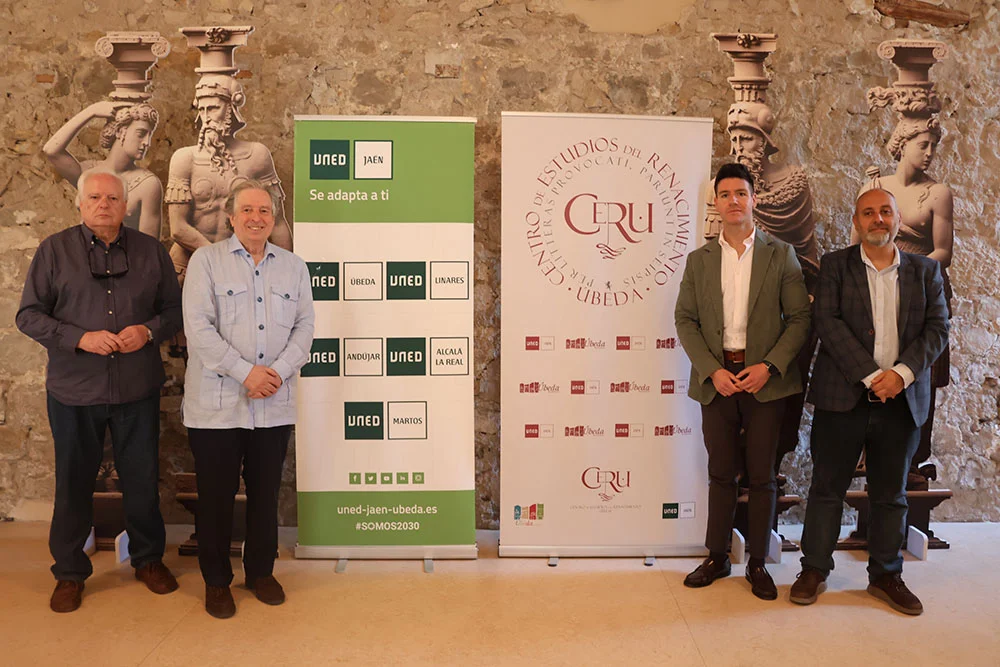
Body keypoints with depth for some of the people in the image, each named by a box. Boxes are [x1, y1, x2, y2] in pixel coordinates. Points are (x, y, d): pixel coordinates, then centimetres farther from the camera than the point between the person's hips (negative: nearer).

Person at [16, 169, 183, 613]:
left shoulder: (151, 251, 5)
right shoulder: (55, 251, 1)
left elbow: (175, 309, 7)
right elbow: (28, 314, -2)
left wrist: (149, 331, -13)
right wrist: (80, 338, -16)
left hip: (137, 389, 1)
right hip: (74, 391, -1)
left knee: (142, 478, 10)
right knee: (73, 481, 11)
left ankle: (148, 559, 30)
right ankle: (69, 572, 28)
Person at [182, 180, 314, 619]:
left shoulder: (293, 266, 10)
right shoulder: (206, 261, -1)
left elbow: (304, 326, 6)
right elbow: (199, 328, -9)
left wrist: (279, 371, -9)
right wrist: (245, 372, -15)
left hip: (274, 405, 3)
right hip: (216, 405, -3)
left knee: (265, 493, 12)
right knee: (216, 495, 7)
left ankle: (261, 571, 30)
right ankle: (216, 581, 25)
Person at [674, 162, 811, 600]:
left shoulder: (780, 255, 2)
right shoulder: (699, 260, 7)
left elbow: (800, 318, -1)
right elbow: (685, 320, 3)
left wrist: (769, 366, -13)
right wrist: (712, 370, -9)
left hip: (764, 379, -1)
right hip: (717, 379, 1)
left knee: (761, 476, 6)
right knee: (721, 473, 11)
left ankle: (757, 564, 20)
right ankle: (717, 558, 24)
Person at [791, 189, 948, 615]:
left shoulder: (926, 271, 10)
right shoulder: (835, 265, 2)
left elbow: (938, 328, 2)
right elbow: (827, 322, -9)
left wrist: (902, 373, -14)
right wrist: (870, 376, -16)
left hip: (902, 400, 3)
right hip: (843, 396, -2)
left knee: (891, 494, 13)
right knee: (827, 487, 5)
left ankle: (886, 575, 26)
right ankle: (815, 570, 18)